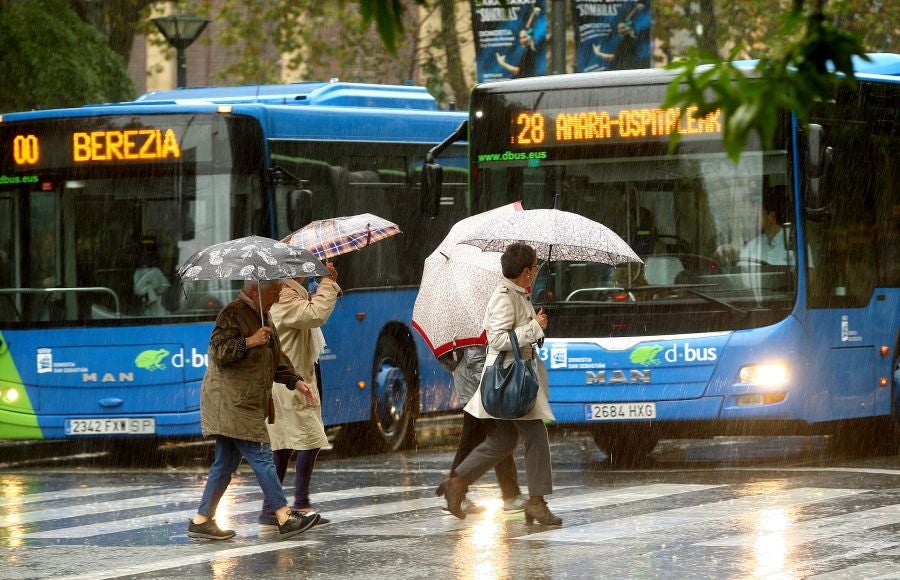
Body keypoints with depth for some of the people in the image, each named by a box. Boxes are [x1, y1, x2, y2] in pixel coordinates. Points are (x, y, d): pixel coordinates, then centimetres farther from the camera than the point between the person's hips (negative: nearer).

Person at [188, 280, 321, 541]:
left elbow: (276, 359, 24)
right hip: (231, 402, -10)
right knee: (261, 457, -11)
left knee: (226, 463, 10)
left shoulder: (263, 316, 19)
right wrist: (250, 341, -26)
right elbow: (219, 350, -20)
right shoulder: (233, 314, -12)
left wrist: (295, 381, 12)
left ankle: (201, 520, 13)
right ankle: (285, 517, -11)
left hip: (247, 406, 10)